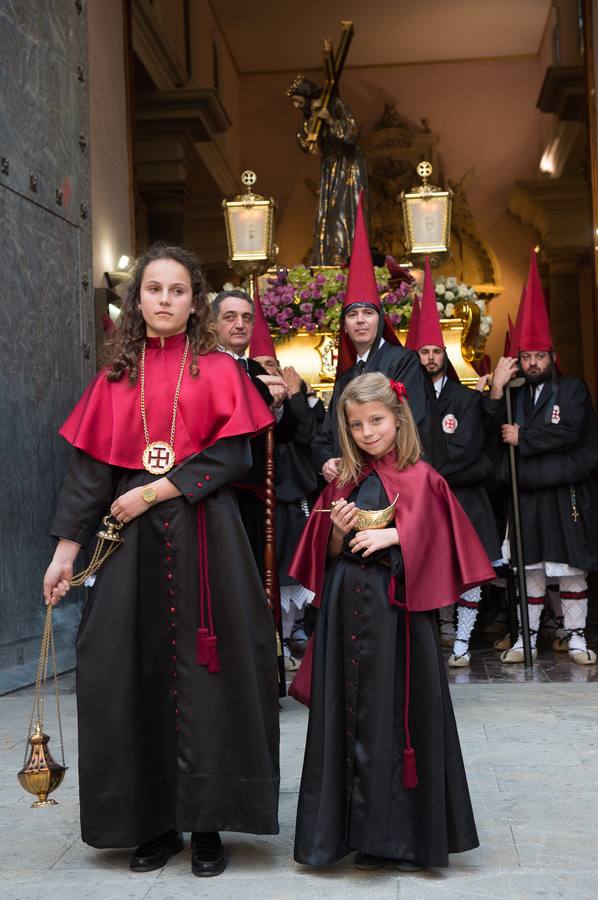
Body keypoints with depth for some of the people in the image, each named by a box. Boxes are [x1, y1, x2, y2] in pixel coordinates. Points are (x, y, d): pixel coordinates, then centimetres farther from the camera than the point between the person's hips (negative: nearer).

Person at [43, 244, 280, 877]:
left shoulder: (217, 370, 4)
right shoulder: (116, 377, 11)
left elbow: (233, 455, -6)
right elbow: (89, 466, 8)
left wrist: (155, 491, -12)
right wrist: (67, 547, 2)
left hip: (202, 534, -2)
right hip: (132, 537, 3)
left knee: (203, 671, -2)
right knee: (133, 671, 2)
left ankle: (207, 824, 9)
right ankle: (154, 823, 14)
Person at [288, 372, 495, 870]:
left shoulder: (420, 478, 0)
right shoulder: (343, 482, 11)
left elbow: (432, 547, -5)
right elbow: (327, 556, 14)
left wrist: (390, 535, -17)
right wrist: (339, 532, -6)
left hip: (398, 609, -4)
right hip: (347, 608, 4)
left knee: (399, 713, 0)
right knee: (351, 715, 6)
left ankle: (407, 833, 13)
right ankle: (364, 831, 18)